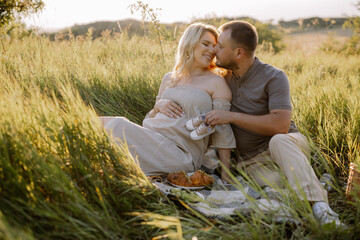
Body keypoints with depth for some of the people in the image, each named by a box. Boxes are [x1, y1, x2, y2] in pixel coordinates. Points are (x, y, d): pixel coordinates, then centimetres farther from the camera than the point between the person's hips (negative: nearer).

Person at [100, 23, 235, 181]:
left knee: (114, 125, -22)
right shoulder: (169, 79, 19)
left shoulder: (216, 82, 4)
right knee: (103, 122, -13)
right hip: (153, 139, 6)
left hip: (181, 154, -5)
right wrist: (157, 106, -1)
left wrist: (225, 174, -5)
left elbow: (223, 131, 0)